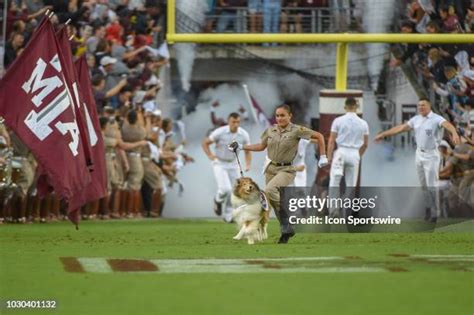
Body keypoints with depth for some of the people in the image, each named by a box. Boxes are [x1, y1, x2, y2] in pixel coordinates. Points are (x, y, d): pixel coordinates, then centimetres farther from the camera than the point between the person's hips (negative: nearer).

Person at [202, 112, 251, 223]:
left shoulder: (244, 134, -8)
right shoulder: (220, 132, -18)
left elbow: (248, 151, 6)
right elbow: (205, 143, -4)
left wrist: (248, 165, -10)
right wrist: (210, 156, -14)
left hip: (233, 165, 4)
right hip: (219, 164, -4)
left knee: (233, 192, 3)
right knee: (225, 189, -19)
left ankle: (228, 216, 18)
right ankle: (218, 201, 15)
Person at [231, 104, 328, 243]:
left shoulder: (296, 130, -9)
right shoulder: (270, 130, 4)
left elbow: (319, 136, -6)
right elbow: (261, 146, 18)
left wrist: (323, 157, -9)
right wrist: (241, 146, 12)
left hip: (286, 170, -6)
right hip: (271, 168, 6)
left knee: (269, 190, -31)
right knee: (276, 203, 7)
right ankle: (286, 231, 21)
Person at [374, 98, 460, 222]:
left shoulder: (436, 119, -15)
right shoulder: (416, 119, 6)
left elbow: (447, 124, -34)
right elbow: (401, 128, 10)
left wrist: (454, 133, -57)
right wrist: (383, 134, 11)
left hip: (431, 155, -6)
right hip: (419, 154, 6)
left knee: (432, 185, -5)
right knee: (424, 184, 11)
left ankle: (435, 212, 2)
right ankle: (429, 207, 23)